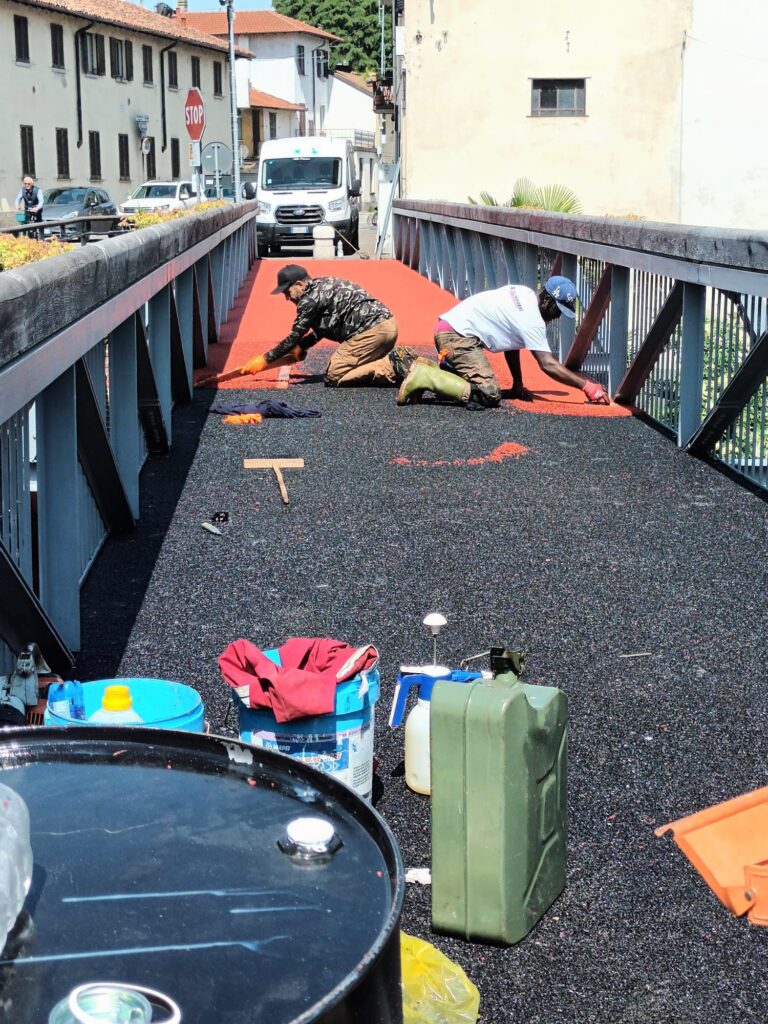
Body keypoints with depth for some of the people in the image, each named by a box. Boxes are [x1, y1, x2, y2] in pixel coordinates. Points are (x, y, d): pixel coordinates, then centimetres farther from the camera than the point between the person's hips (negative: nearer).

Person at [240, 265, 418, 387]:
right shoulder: (322, 285, 22)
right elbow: (320, 329, 33)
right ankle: (398, 358, 4)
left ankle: (393, 367, -18)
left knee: (333, 377, -9)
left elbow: (294, 337, -4)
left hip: (371, 331, -10)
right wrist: (299, 349, 37)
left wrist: (264, 360, 4)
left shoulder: (310, 299, -8)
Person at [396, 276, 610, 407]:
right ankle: (422, 377, -18)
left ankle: (430, 369, 11)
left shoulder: (524, 294, 13)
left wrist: (518, 385, 17)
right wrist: (586, 385, -15)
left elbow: (512, 343, 19)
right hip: (458, 336, -10)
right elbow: (548, 365, -19)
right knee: (488, 395, -21)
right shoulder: (531, 319, -15)